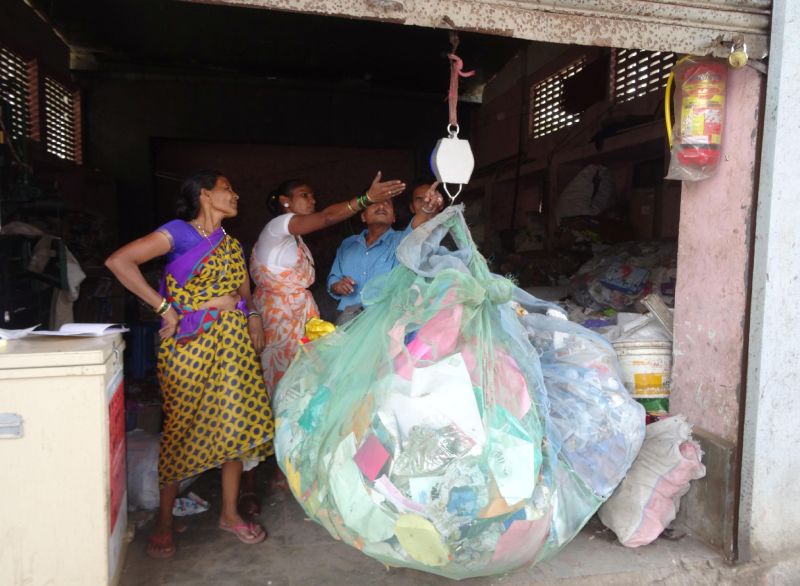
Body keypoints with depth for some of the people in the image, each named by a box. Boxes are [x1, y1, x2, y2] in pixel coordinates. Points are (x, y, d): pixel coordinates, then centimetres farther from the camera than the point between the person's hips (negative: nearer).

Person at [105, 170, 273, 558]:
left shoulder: (232, 244, 17)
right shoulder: (179, 232, -4)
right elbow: (119, 261, -16)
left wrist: (253, 316, 0)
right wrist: (163, 308, -16)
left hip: (233, 338, 6)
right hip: (190, 340, -6)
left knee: (236, 422, 6)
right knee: (182, 426, 1)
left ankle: (229, 513, 23)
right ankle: (164, 522, 19)